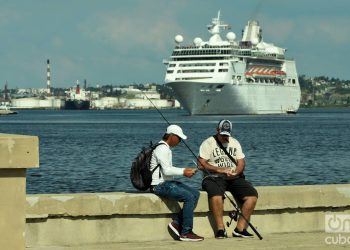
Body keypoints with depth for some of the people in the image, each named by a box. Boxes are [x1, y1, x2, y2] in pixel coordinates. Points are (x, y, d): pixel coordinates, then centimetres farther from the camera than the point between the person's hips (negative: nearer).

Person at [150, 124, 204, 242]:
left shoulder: (166, 148, 20)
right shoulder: (162, 149, -15)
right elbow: (166, 170, -22)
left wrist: (185, 170, 11)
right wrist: (183, 172, -16)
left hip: (168, 182, 11)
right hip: (159, 185, -11)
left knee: (195, 194, 2)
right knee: (189, 197, -23)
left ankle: (177, 222, -1)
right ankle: (186, 233, -18)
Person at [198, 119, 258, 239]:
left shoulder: (235, 143, 18)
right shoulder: (208, 143, 3)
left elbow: (241, 163, 12)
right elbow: (201, 164, -7)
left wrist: (235, 172, -10)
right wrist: (219, 170, -18)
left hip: (234, 178, 5)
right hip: (214, 178, -5)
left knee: (252, 195, -19)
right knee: (216, 195, -38)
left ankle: (240, 228, -16)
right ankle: (220, 229, -29)